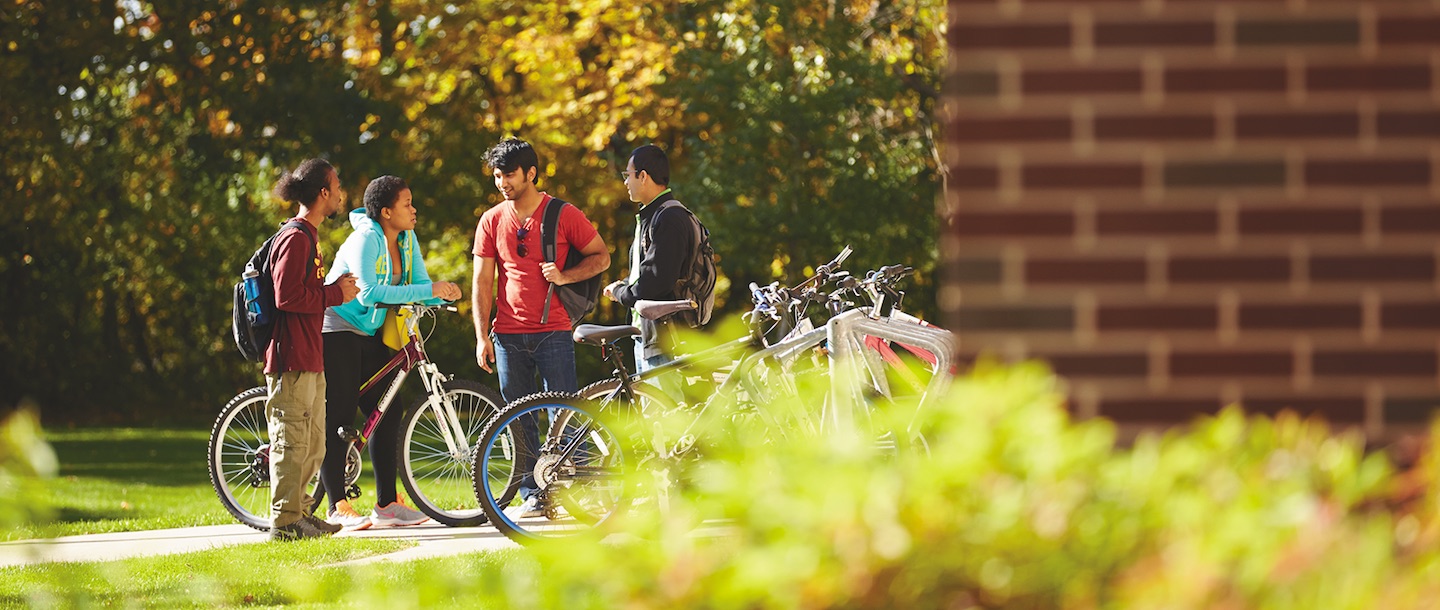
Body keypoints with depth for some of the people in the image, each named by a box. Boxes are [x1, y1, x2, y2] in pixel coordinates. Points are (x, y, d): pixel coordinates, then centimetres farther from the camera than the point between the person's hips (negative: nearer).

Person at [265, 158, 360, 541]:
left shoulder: (308, 237, 19)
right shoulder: (295, 239, -14)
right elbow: (288, 297, -22)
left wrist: (336, 287, 12)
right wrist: (336, 294, -13)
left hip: (309, 358, 10)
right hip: (291, 358, -10)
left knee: (313, 445, 13)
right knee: (292, 441, -7)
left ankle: (300, 513, 20)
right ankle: (285, 521, -5)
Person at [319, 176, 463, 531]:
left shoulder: (406, 239, 5)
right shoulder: (365, 240, -21)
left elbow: (420, 284, 5)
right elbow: (369, 293, -31)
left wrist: (444, 294, -19)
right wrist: (429, 290, -31)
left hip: (370, 335, 9)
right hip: (337, 332, -9)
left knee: (386, 415, 4)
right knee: (337, 420, -8)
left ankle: (387, 504, 8)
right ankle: (337, 508, -6)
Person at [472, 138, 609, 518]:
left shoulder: (563, 215, 0)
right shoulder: (492, 221, 8)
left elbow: (601, 257, 6)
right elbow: (482, 282, 9)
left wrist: (565, 276, -12)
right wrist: (482, 337, 1)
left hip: (553, 331, -3)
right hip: (509, 336, 3)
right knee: (518, 419, 4)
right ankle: (532, 496, 10)